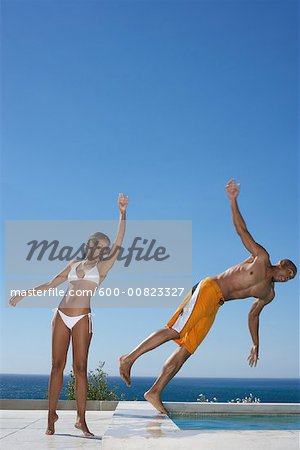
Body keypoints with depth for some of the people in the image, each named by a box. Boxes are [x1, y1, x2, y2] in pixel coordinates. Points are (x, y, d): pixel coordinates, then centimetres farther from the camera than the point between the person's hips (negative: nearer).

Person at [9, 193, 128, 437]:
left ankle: (81, 419, 3)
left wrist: (122, 213, -16)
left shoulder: (102, 266, 4)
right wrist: (24, 294, 23)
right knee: (57, 366, 4)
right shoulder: (74, 265, 15)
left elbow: (119, 243, -7)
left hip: (82, 319, -3)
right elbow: (50, 284, 22)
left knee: (80, 368, -3)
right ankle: (52, 415, 11)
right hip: (61, 316, 3)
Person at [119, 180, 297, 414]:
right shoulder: (261, 257, 5)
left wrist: (256, 344, 33)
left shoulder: (269, 294, 21)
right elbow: (242, 230, 0)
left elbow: (253, 315, 32)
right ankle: (129, 358, -11)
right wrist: (233, 201, -9)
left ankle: (155, 392, -2)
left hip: (215, 305, 7)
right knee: (175, 331, -18)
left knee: (187, 348, -2)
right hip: (208, 289, -7)